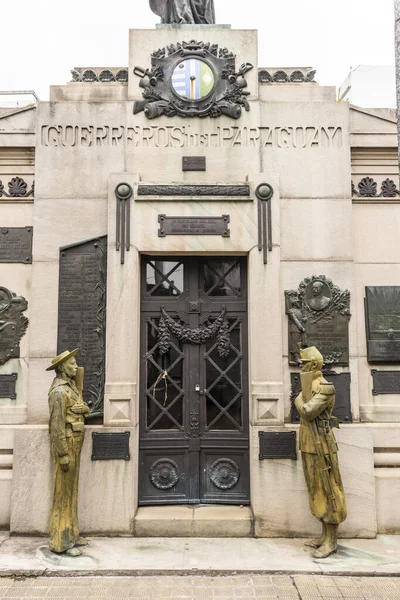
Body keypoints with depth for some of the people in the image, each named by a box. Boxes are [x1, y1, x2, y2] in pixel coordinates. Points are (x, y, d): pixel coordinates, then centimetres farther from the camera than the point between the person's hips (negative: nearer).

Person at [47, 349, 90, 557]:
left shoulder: (71, 387, 12)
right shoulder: (59, 391, -16)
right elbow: (57, 424, -20)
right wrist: (63, 454, -21)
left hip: (75, 444, 9)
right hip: (65, 444, -9)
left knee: (71, 491, 15)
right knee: (63, 493, -2)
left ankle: (71, 534, 25)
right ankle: (61, 542, 7)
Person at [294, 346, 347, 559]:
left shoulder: (325, 388, -16)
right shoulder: (309, 387, 13)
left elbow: (307, 412, -25)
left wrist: (298, 400, -7)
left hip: (320, 446, -10)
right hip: (308, 446, 10)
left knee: (327, 491, -2)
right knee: (316, 491, 14)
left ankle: (331, 541, 6)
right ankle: (325, 535, 25)